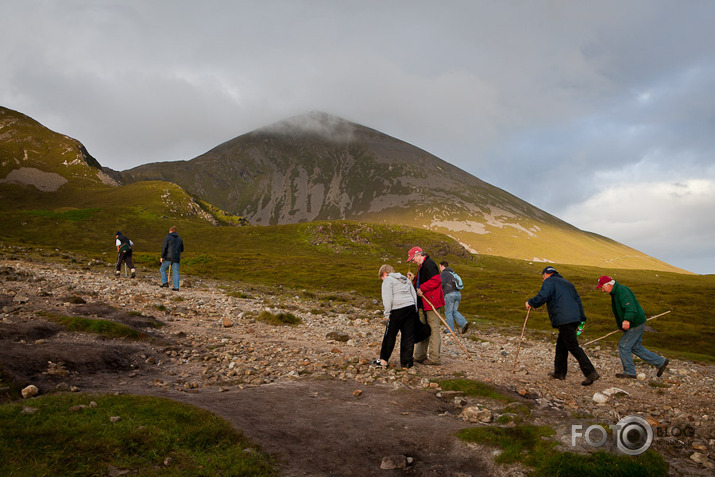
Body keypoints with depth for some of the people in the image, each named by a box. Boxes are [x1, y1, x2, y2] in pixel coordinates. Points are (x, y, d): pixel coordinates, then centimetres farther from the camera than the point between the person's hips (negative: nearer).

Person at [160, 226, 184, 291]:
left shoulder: (167, 238, -2)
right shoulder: (180, 239, 13)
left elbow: (164, 247, -10)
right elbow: (182, 249, 19)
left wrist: (162, 257, -6)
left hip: (168, 258, -4)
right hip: (176, 259, 4)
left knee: (162, 269, 13)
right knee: (175, 273, 4)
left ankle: (165, 283, 5)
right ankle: (176, 287, -1)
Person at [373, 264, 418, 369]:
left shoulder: (388, 280, 0)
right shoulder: (406, 279, 23)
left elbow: (387, 298, -11)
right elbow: (414, 295, 21)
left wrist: (387, 314, -8)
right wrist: (415, 311, 21)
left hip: (398, 309, -6)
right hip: (410, 307, 6)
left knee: (390, 335, 4)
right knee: (408, 336, 7)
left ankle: (383, 360, 13)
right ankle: (407, 362, 8)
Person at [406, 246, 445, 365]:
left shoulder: (429, 264, -14)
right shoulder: (423, 265, 19)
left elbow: (436, 280, -24)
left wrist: (422, 288, -19)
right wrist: (414, 278, 11)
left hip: (432, 302, -11)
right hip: (426, 303, 11)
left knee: (433, 329, -6)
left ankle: (434, 358, -1)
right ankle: (420, 356, 23)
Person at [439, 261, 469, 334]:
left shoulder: (444, 273, -2)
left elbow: (441, 284, -14)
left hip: (450, 294, -8)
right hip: (458, 293, 8)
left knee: (448, 312, 0)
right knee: (454, 311, 13)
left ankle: (450, 330, 2)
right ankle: (464, 323, -8)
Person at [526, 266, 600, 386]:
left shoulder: (549, 281, 3)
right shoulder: (567, 283, 27)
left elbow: (542, 297, -14)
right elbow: (578, 300, 25)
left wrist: (530, 302, 3)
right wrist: (582, 319, 25)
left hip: (564, 320, -9)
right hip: (574, 318, 9)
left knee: (573, 347, -8)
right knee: (561, 345, 17)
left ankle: (590, 373, -12)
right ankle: (559, 372, 23)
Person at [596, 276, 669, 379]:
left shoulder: (622, 290, -21)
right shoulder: (615, 292, 11)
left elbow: (631, 308, -34)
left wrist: (627, 320, -50)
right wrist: (620, 326, 28)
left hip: (635, 323, -10)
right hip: (631, 324, 10)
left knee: (623, 346, -4)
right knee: (636, 348, 15)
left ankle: (629, 372, 7)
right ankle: (660, 362, 23)